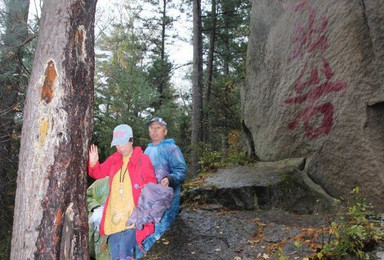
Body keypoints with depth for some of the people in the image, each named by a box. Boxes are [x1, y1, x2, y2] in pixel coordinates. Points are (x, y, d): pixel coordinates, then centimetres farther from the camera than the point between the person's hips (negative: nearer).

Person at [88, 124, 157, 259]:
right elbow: (99, 173, 21)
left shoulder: (143, 159, -5)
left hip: (132, 217, -6)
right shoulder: (113, 159, 10)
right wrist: (93, 163, 0)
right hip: (114, 217, 6)